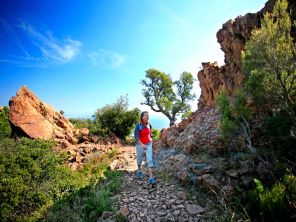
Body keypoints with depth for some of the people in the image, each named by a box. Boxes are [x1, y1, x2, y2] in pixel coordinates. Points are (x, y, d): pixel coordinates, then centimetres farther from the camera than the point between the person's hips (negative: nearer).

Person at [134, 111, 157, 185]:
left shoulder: (149, 124, -3)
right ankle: (139, 171, 46)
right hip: (140, 145, -2)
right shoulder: (138, 126, -17)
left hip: (148, 144, 3)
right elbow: (136, 137, -21)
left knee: (150, 160, -8)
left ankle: (151, 178, -8)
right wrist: (142, 144, -30)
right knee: (139, 159, 18)